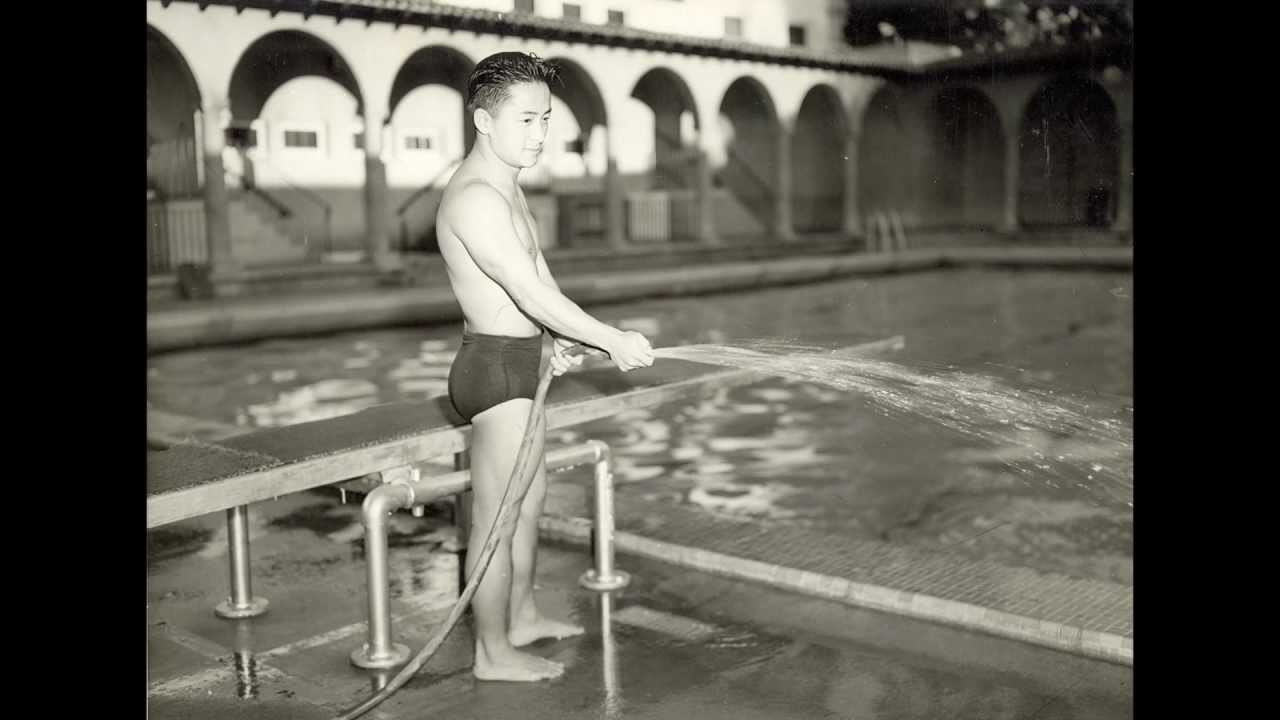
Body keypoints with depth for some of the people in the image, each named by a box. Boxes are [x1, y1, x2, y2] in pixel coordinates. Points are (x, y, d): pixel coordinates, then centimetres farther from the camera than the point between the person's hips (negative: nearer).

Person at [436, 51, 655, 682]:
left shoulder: (507, 186, 13)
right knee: (496, 517, 1)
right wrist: (612, 341, -19)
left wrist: (557, 340, -4)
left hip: (518, 362, 10)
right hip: (496, 367, -10)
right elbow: (531, 293, -25)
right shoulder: (474, 197, -21)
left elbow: (538, 272, 12)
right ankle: (493, 654, 15)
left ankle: (520, 617, 39)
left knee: (529, 500, 22)